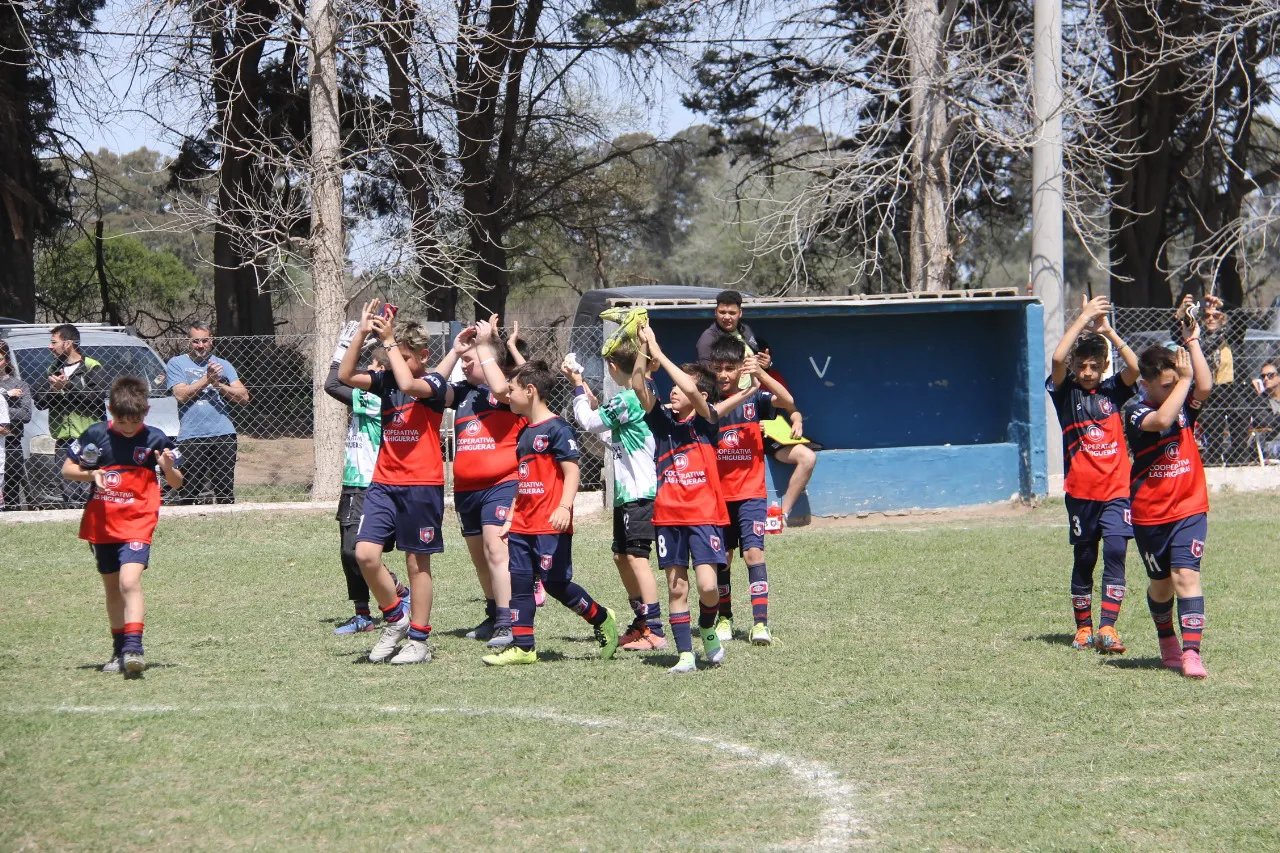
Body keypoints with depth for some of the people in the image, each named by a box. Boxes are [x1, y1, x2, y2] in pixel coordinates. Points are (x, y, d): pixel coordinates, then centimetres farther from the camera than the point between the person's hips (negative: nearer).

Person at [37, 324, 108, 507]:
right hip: (63, 440, 6)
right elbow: (38, 401, 13)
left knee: (88, 491, -12)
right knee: (70, 494, 3)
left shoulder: (92, 367, -1)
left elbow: (99, 396, -15)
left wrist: (69, 387, -17)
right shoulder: (53, 370, 20)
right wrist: (52, 390, -7)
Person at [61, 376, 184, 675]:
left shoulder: (155, 439, -5)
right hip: (101, 525, 3)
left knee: (129, 581, -22)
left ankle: (134, 648, -27)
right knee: (112, 587, 13)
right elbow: (67, 469, 7)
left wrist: (168, 468, -19)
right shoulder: (95, 435, -2)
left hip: (137, 524, -3)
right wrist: (90, 474, -13)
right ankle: (119, 650, 26)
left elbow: (176, 483, 4)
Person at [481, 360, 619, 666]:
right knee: (519, 583, 5)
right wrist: (511, 517, 23)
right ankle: (522, 646, 8)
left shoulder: (557, 428, -10)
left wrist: (564, 507, -29)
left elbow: (571, 471, -16)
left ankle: (602, 619, 14)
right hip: (523, 525, 9)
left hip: (551, 526, -9)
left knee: (555, 583, -6)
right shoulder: (524, 431, 16)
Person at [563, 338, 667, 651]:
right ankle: (642, 622, 24)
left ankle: (655, 630, -14)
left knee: (636, 556, -12)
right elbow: (612, 438, 22)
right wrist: (593, 403, 19)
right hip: (628, 492, 10)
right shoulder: (642, 395, 14)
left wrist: (578, 388, 6)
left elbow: (589, 423, -6)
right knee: (621, 556, 16)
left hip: (639, 492, -10)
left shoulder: (626, 400, -16)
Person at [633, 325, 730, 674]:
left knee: (707, 586, -14)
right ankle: (685, 655, 8)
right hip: (668, 516, 4)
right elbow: (639, 387, -5)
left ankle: (707, 629, 15)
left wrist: (659, 353, -17)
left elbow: (690, 390, -21)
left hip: (704, 514, -4)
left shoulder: (706, 420, -3)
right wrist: (642, 349, -14)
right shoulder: (662, 420, 8)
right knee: (676, 587, 4)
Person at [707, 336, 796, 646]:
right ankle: (724, 618, 25)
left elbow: (788, 402, -16)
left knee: (753, 552, -13)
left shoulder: (754, 397, -1)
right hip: (717, 493, 2)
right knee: (722, 558, 10)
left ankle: (760, 623, -17)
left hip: (751, 492, -2)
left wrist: (761, 375, -30)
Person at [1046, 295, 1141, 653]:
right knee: (1084, 560, 8)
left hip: (1117, 488, 0)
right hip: (1081, 491, 0)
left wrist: (1106, 330, -11)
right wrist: (1084, 318, -15)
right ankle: (1083, 628, 21)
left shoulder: (1112, 390, 6)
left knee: (1115, 552, -13)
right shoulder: (1065, 392, 1)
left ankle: (1107, 628, -17)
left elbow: (1135, 367, -12)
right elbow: (1058, 358, -18)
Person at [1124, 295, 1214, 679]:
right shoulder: (1136, 411, -9)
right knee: (1161, 582, 12)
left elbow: (1204, 386, -19)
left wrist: (1191, 340, -17)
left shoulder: (1185, 404, 1)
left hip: (1189, 508, 1)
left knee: (1185, 574, -14)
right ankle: (1167, 641, 36)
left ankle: (1191, 653, -20)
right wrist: (1183, 381, -23)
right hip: (1149, 513, -1)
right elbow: (1161, 420, -30)